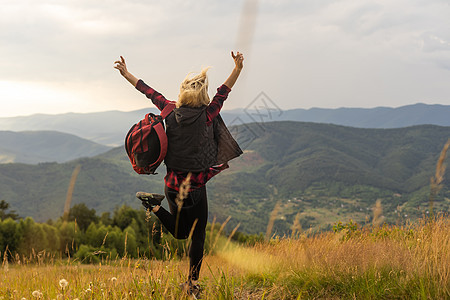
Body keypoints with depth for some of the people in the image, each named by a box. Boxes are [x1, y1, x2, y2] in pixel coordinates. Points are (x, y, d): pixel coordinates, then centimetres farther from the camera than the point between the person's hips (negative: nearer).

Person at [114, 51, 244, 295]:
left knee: (180, 232, 22)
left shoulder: (171, 113, -1)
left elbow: (149, 92, 9)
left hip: (172, 183, 5)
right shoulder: (206, 116, -12)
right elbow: (223, 92, -14)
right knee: (198, 235, 10)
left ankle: (155, 206, -4)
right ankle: (192, 284, 9)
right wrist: (237, 68, -23)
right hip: (195, 186, -5)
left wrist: (126, 74, 20)